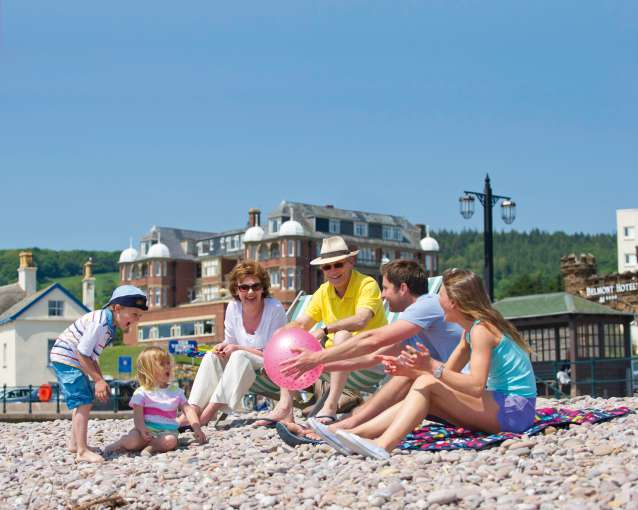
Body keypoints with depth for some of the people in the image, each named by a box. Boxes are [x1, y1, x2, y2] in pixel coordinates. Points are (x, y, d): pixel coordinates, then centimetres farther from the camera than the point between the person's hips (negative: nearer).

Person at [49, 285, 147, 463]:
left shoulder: (109, 325, 7)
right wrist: (98, 379, -19)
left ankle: (75, 443, 34)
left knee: (86, 401, 20)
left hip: (73, 361, 11)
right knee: (83, 403, -16)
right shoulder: (100, 323, -25)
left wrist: (101, 380, 7)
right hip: (66, 359, -11)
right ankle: (82, 451, -18)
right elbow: (82, 353, -25)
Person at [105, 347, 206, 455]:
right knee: (132, 441, -33)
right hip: (147, 429, -2)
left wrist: (197, 429, -7)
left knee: (170, 441, -34)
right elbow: (138, 415, -6)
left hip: (166, 431, 2)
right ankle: (118, 444, -1)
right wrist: (142, 430, -25)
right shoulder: (142, 392, 3)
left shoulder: (176, 391, 13)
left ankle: (142, 445, -17)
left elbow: (188, 409, 7)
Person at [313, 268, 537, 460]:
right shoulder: (470, 331, 16)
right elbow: (447, 374, 14)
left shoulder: (481, 329, -14)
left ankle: (383, 445, -37)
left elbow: (476, 386, -25)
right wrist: (409, 370, -1)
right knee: (420, 395, 0)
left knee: (427, 385, -19)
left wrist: (432, 367, -33)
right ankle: (350, 434, -11)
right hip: (501, 404, 9)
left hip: (516, 409, -9)